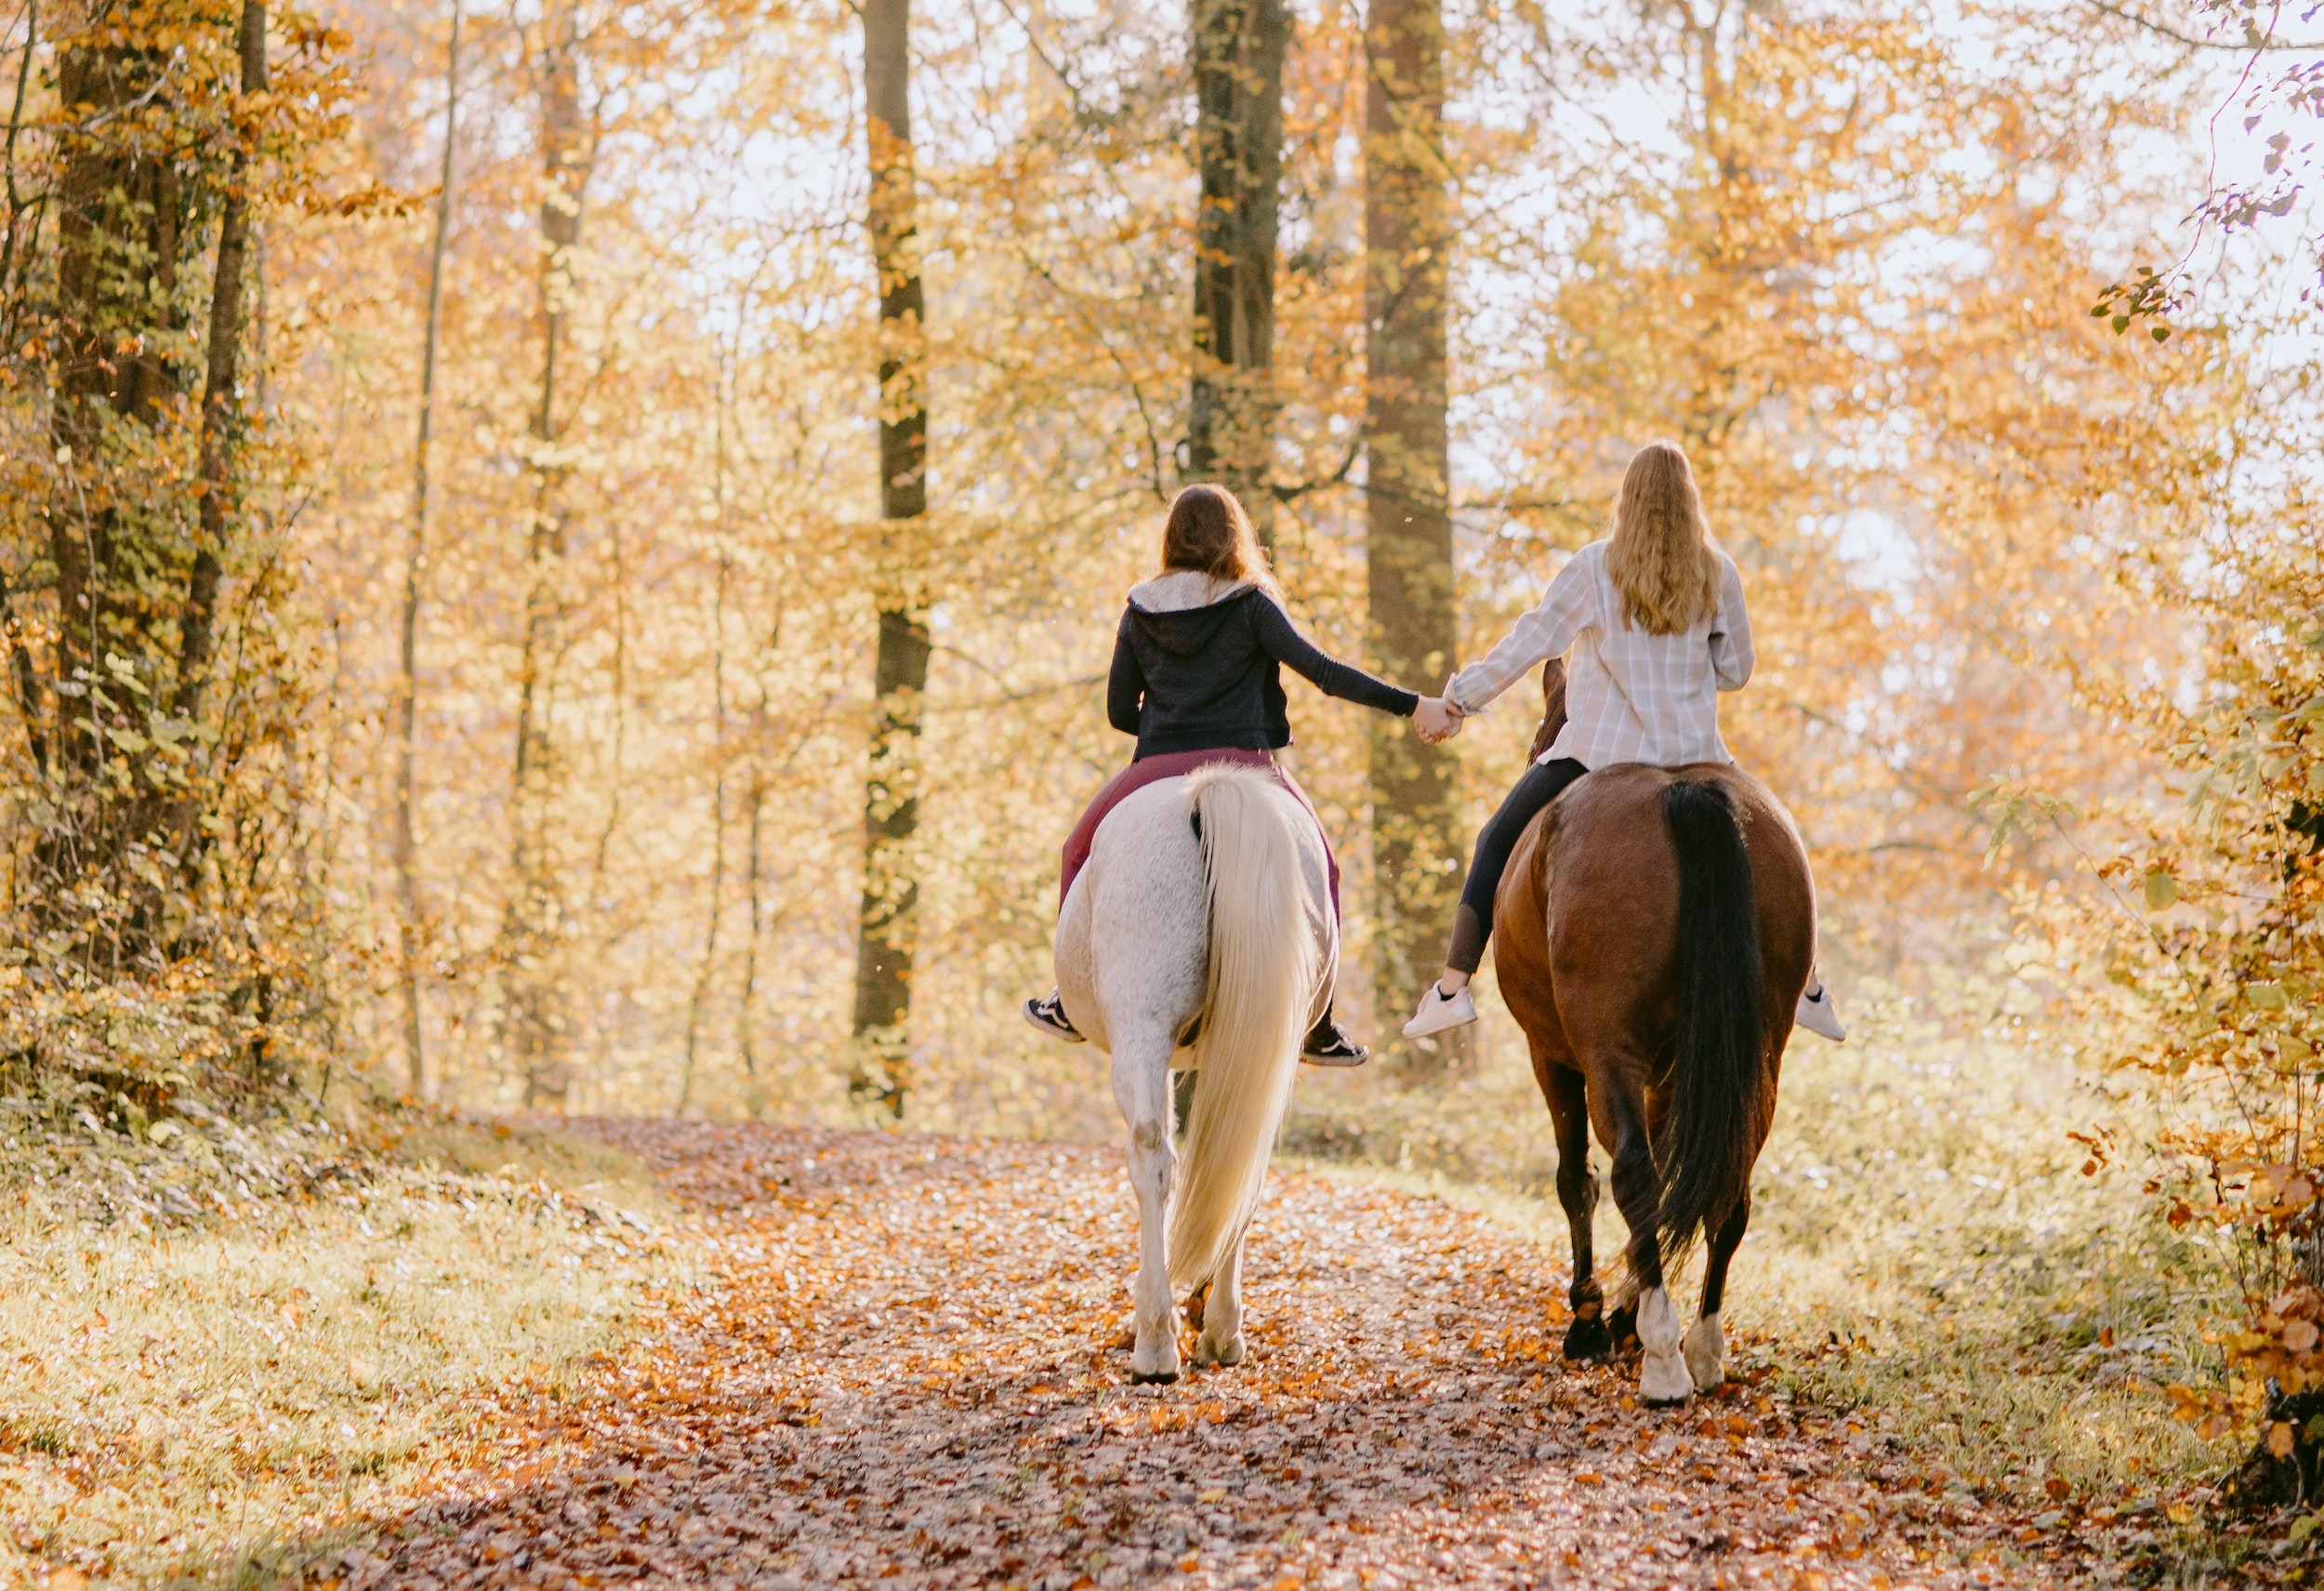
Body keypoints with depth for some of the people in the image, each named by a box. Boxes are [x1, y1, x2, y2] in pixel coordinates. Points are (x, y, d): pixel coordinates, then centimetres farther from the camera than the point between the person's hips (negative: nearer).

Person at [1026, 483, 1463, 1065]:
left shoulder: (1139, 613, 6)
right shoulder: (1251, 604, -2)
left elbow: (1119, 711, 7)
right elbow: (1321, 671, -12)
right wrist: (1411, 705, -12)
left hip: (1159, 769, 2)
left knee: (1082, 852, 25)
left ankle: (1073, 1005, 21)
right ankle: (1319, 1031, 13)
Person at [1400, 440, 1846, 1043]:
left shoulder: (1593, 568, -6)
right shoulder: (1719, 575, 1)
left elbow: (1529, 643, -6)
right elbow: (1736, 670, 8)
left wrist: (1460, 696, 2)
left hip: (1602, 748, -2)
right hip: (1692, 748, 2)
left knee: (1497, 843, 12)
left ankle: (1452, 987, 2)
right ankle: (1807, 988, 22)